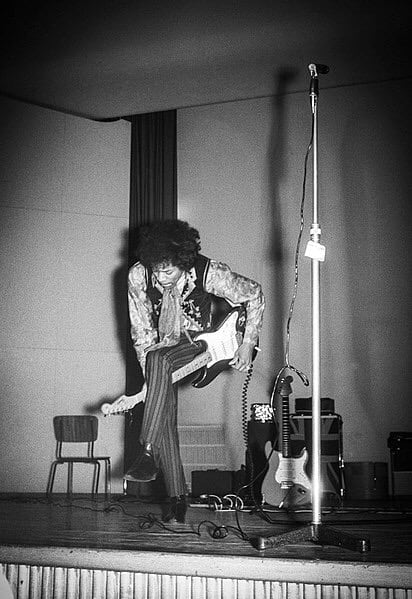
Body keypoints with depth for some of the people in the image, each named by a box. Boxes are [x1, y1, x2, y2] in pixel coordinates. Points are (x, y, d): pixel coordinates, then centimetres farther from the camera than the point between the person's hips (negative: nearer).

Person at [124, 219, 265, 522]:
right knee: (164, 417, -14)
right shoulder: (138, 275, -16)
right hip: (161, 346, 3)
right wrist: (153, 379, -17)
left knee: (159, 359, -34)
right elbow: (141, 332, -9)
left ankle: (149, 452, -31)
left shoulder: (209, 273, -23)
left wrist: (247, 344, -12)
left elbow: (255, 294, -9)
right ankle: (178, 496, -5)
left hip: (198, 341, -3)